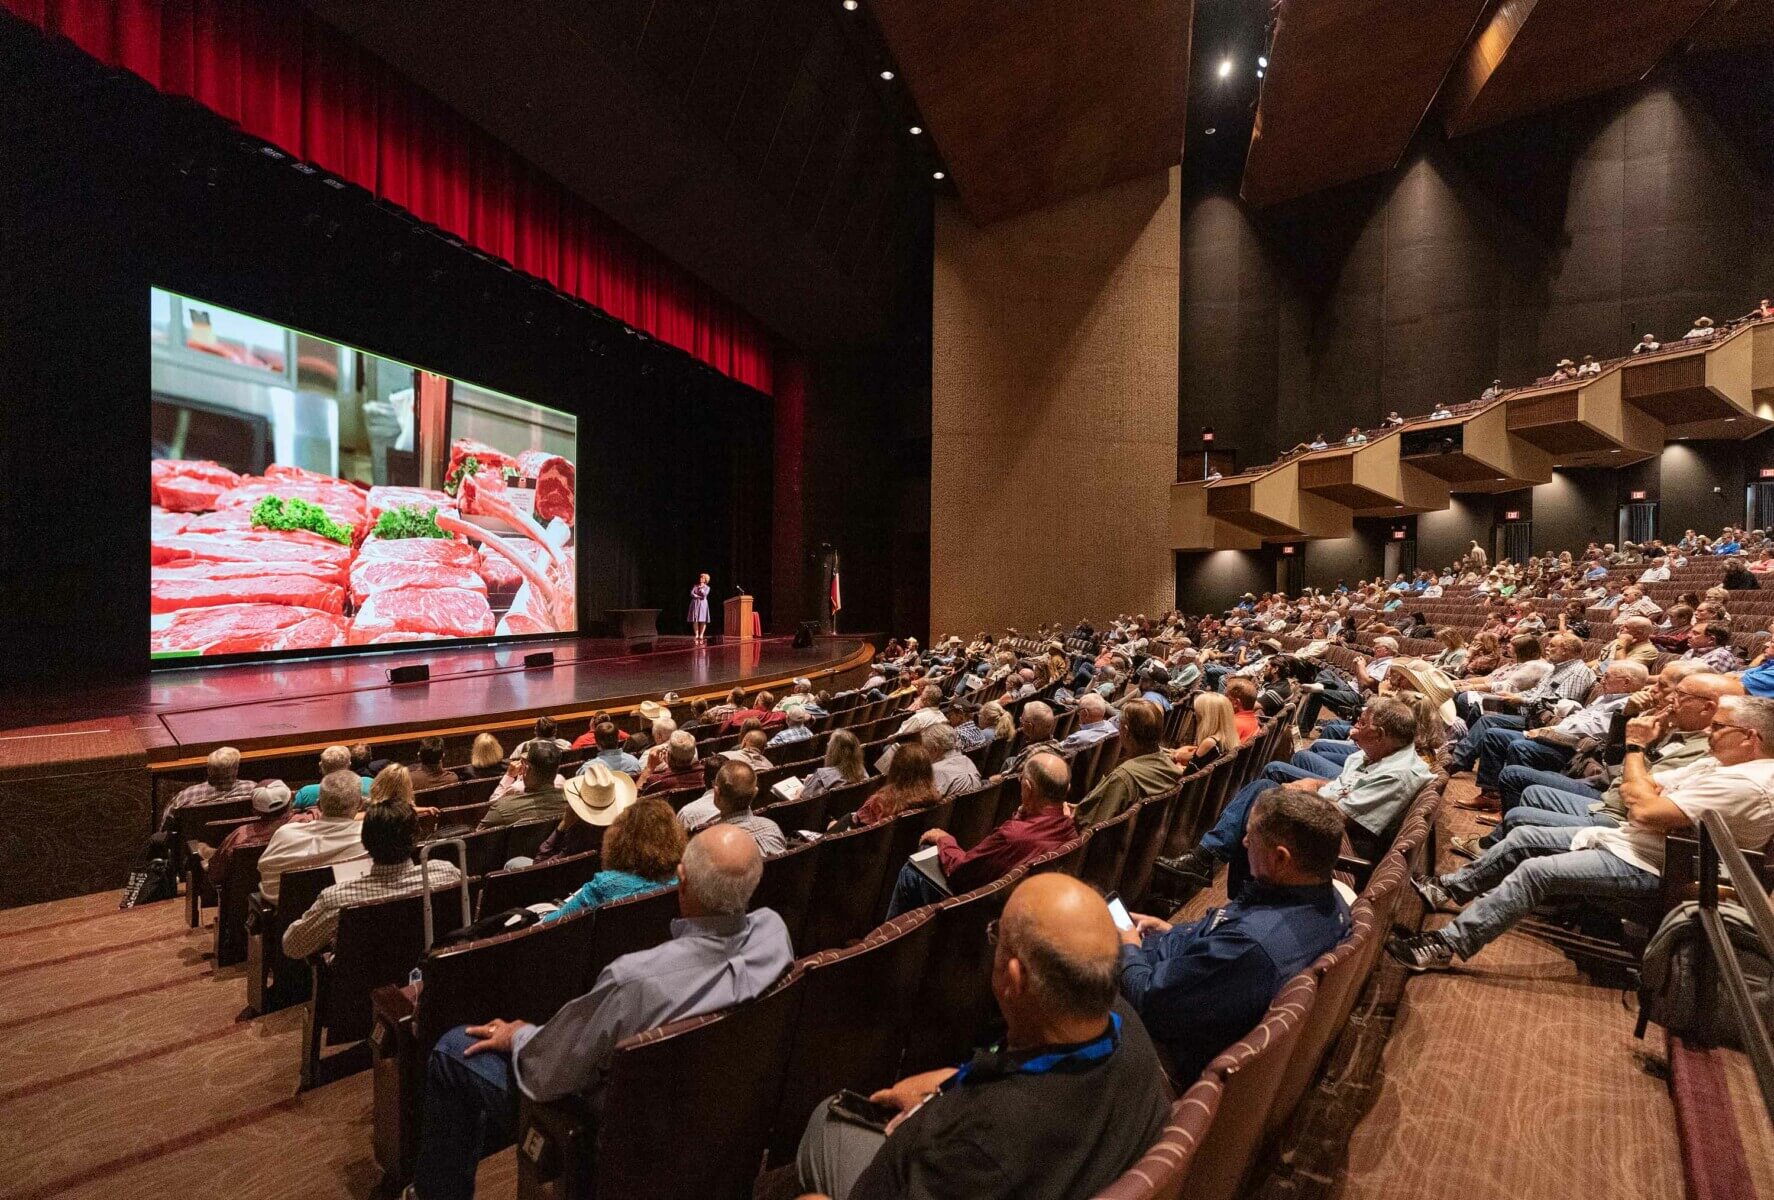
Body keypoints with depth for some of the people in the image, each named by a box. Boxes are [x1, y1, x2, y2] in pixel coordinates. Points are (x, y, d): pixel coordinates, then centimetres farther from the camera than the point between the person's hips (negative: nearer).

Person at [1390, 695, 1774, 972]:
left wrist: (1636, 746, -18)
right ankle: (1448, 888, 13)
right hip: (1623, 839, 10)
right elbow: (1636, 794, 13)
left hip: (1645, 867, -10)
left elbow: (1645, 810, -28)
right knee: (1524, 836, 7)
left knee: (1535, 871, -23)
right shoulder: (1720, 763, 12)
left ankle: (1446, 946, -22)